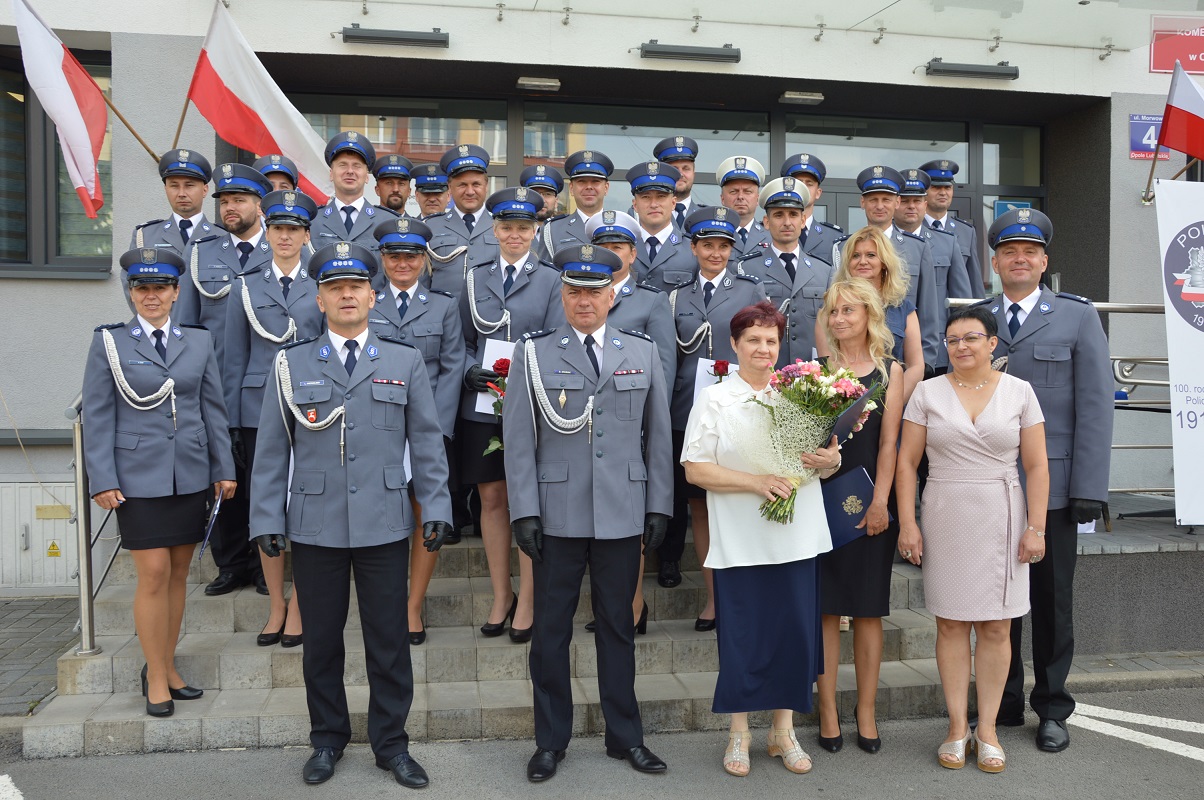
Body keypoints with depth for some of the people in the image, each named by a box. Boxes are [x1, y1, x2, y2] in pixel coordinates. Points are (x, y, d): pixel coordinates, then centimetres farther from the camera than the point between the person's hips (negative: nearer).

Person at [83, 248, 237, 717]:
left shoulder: (199, 342, 8)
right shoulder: (109, 343, 1)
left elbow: (214, 410, 9)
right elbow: (97, 418, -1)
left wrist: (224, 469, 6)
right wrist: (102, 480, -6)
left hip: (190, 475, 3)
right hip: (138, 477, -3)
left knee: (178, 574, 10)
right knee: (154, 574, -4)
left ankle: (166, 667, 23)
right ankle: (156, 677, 10)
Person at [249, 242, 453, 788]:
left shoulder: (405, 361, 7)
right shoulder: (292, 364, 6)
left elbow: (426, 442, 6)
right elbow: (272, 450, 6)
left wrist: (436, 508, -1)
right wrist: (267, 519, 1)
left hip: (384, 525, 0)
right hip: (314, 527, 0)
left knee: (388, 640, 6)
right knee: (321, 640, 11)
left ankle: (391, 743, 22)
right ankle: (327, 740, 29)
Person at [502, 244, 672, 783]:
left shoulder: (643, 353, 8)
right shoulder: (533, 353, 2)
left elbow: (657, 435, 8)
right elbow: (518, 440, -2)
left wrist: (659, 505, 3)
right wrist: (524, 511, -7)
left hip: (623, 514, 2)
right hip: (557, 513, -1)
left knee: (618, 626, 12)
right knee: (551, 629, 7)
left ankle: (625, 736, 27)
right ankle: (550, 740, 23)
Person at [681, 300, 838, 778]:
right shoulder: (714, 399, 0)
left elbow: (827, 457, 12)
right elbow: (694, 469, -6)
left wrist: (831, 460, -12)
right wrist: (756, 482, -16)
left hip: (796, 539, 3)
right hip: (740, 541, -3)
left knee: (795, 633, 6)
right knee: (741, 636, 4)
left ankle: (783, 732, 24)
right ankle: (739, 734, 22)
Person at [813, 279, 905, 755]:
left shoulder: (890, 371, 5)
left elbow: (888, 443, -1)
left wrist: (879, 502, -9)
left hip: (870, 501, 0)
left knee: (868, 610, 7)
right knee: (825, 608, 4)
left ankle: (866, 712, 17)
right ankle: (828, 712, 14)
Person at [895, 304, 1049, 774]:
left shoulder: (1019, 392, 2)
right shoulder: (928, 392, 2)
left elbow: (1036, 466, 2)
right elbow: (906, 462, 2)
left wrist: (1036, 527, -4)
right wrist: (907, 523, -5)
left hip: (1001, 520, 0)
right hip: (944, 519, 0)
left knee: (996, 627, 5)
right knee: (951, 625, 5)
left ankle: (987, 728, 17)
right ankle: (957, 726, 16)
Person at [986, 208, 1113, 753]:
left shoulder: (1078, 317, 4)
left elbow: (1094, 406, -2)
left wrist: (1088, 488, -9)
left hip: (1051, 486, -1)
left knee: (1053, 601, 9)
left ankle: (1052, 709, 25)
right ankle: (1003, 704, 25)